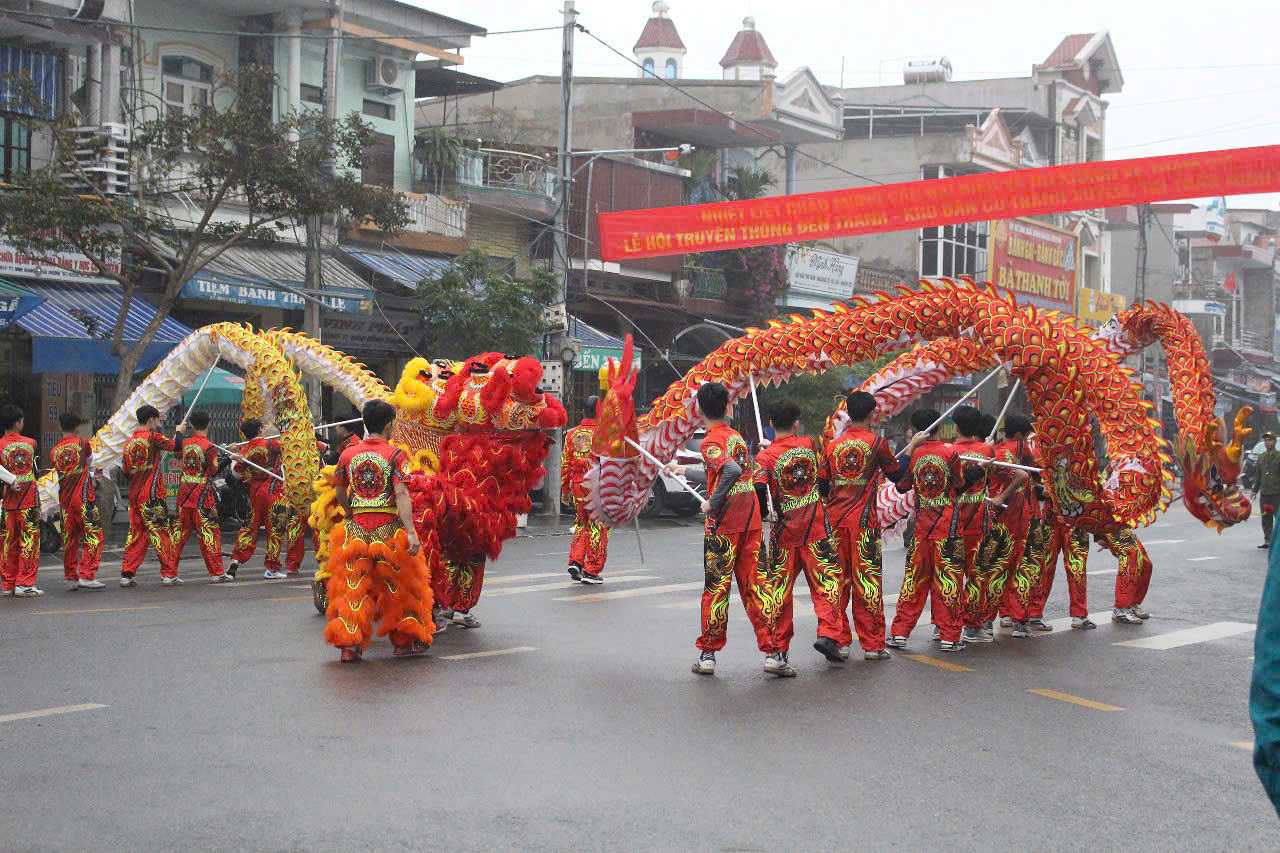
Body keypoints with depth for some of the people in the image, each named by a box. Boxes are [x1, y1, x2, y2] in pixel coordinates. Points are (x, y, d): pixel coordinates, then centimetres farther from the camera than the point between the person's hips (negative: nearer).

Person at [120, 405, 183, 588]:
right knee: (163, 533, -1)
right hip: (152, 496, -7)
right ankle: (169, 574, -1)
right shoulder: (152, 436, -10)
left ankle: (127, 574, 9)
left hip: (134, 496, 7)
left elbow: (126, 472, 16)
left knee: (136, 534, 11)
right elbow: (175, 445, -7)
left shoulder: (129, 441, 12)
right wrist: (180, 432, 11)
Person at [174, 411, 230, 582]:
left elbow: (179, 463, 14)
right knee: (210, 531, -1)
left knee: (181, 531, 12)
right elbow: (214, 468, -13)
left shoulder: (184, 443, 5)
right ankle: (216, 573, -1)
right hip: (202, 493, -5)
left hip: (184, 492, 5)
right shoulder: (209, 446, -11)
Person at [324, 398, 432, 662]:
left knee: (354, 586, 10)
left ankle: (349, 645, 4)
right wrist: (411, 532, -20)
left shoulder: (348, 454, 6)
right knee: (399, 586, 13)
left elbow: (340, 492, 15)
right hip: (389, 528, -3)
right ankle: (406, 641, 22)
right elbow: (401, 494, -16)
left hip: (356, 528, 3)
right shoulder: (395, 454, -6)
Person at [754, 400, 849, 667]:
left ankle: (779, 646, 14)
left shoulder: (766, 457, -7)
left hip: (784, 530, 0)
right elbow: (825, 477, 7)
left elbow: (759, 492, -18)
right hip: (816, 528, 0)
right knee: (827, 580, 2)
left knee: (780, 587, 10)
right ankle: (828, 634, -15)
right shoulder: (810, 444, 1)